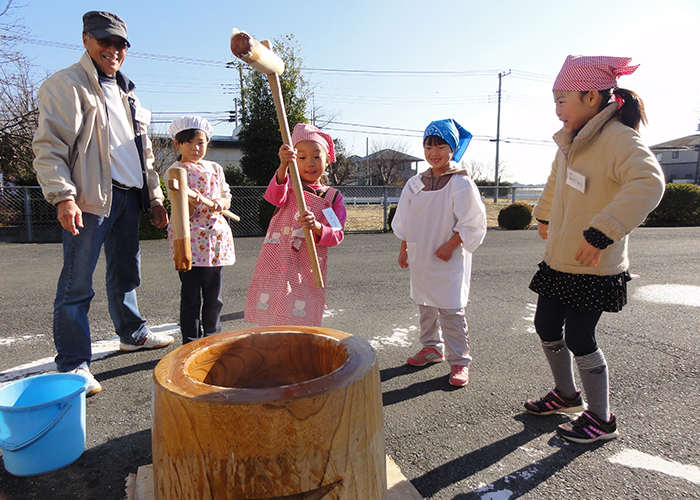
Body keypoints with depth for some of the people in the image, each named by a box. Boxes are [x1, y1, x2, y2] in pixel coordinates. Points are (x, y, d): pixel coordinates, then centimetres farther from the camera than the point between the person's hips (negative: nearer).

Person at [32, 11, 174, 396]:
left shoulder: (126, 92, 22)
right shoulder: (65, 84, -1)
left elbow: (143, 150, 24)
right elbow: (49, 147, -10)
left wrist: (154, 197, 18)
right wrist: (63, 196, -22)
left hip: (128, 197, 7)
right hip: (90, 197, -7)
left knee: (125, 274, 17)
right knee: (77, 284, -5)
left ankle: (132, 334, 33)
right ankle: (72, 365, 3)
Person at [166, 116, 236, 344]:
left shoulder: (215, 168, 12)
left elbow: (227, 197, 15)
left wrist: (221, 203, -7)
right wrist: (191, 202, -29)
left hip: (216, 235, 4)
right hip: (189, 238, -4)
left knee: (214, 295, 10)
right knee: (191, 296, 0)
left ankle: (213, 338, 23)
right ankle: (191, 342, 12)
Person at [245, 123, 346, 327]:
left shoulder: (333, 197, 7)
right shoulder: (288, 185, 7)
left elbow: (336, 235, -1)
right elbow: (275, 197, -17)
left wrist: (316, 227, -23)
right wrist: (283, 167, -36)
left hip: (307, 267, 0)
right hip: (276, 264, 0)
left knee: (301, 321, -1)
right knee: (272, 323, 0)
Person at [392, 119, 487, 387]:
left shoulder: (461, 183, -9)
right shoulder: (415, 184, 7)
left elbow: (471, 224, -9)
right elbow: (404, 221, 14)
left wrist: (450, 245, -16)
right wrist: (403, 249, 12)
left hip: (449, 260, -6)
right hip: (420, 258, 6)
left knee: (451, 311, -4)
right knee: (426, 307, 16)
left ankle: (459, 361, 8)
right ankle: (432, 348, 34)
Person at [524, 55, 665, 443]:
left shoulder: (619, 139, -19)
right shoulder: (571, 141, 7)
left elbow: (648, 183, -38)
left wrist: (601, 233, -40)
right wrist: (544, 216, 35)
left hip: (594, 267, -9)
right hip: (558, 261, 9)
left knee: (578, 338, -1)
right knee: (546, 327, 16)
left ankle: (601, 419, 21)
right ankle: (567, 394, 39)